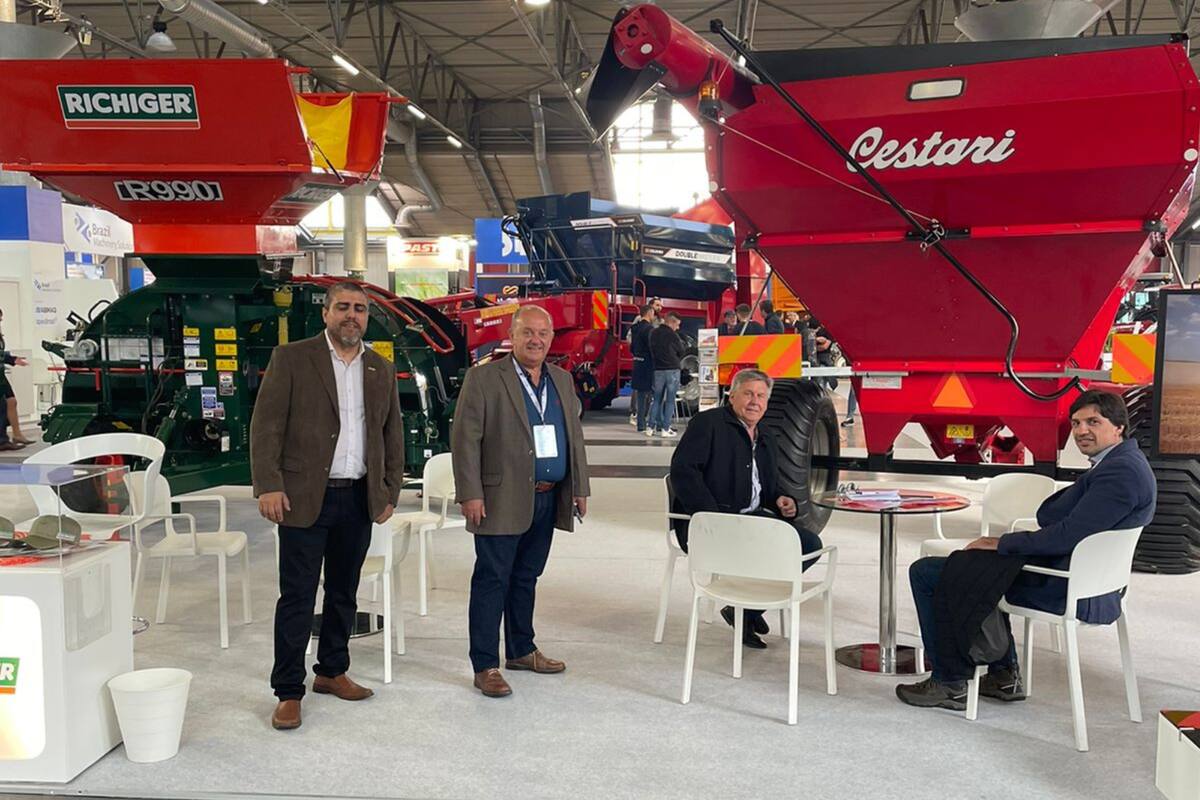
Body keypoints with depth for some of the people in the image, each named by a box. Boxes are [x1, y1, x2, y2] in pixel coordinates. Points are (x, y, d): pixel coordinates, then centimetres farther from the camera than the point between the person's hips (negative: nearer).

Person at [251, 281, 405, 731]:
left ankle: (332, 672, 31)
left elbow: (393, 435, 15)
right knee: (297, 597, 0)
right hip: (305, 497, -4)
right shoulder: (291, 358, -3)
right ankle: (288, 692, 10)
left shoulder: (382, 370, 11)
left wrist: (390, 492, 10)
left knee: (344, 592, 15)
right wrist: (267, 485, -15)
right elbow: (266, 426, -6)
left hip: (359, 499, 5)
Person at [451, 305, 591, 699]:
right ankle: (485, 666, 6)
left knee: (526, 578, 17)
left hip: (548, 500, 6)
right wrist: (470, 494, -15)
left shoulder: (563, 380, 13)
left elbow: (574, 436, 17)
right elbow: (465, 437, -10)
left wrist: (580, 487, 12)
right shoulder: (484, 378, -6)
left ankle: (521, 650, 30)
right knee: (492, 581, -1)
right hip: (502, 500, -6)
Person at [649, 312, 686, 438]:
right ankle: (665, 429, -1)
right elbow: (682, 352, 0)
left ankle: (651, 428, 11)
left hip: (658, 369, 5)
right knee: (670, 400, 1)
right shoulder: (673, 335, -12)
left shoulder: (654, 334, 4)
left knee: (657, 399, 12)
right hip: (672, 369, -5)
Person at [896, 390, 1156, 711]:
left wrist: (1003, 543, -16)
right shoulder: (1124, 462, 13)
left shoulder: (1121, 472, -20)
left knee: (925, 573, -6)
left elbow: (1067, 537, -25)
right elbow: (1047, 516, 16)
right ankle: (1004, 675, 30)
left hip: (1070, 593, -11)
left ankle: (949, 684, 6)